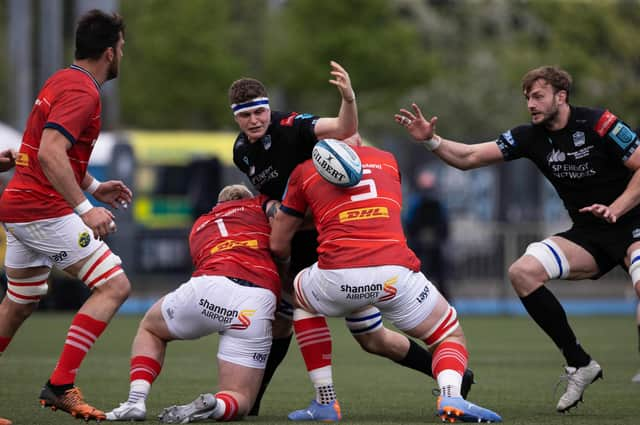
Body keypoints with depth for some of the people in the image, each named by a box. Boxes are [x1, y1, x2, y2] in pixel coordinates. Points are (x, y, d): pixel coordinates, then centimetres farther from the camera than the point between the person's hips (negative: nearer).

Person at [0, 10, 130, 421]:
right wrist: (85, 209, -27)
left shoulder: (64, 80, 16)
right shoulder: (82, 92, -15)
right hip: (45, 212, -10)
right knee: (114, 286, -10)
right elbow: (49, 154, -26)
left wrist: (93, 186, 24)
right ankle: (60, 386, -15)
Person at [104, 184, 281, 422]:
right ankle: (217, 407, -22)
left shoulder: (200, 225, 34)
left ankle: (136, 400, 11)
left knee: (149, 329, 32)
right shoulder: (261, 206, 26)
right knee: (238, 399, 13)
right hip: (261, 300, -1)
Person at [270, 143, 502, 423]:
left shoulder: (304, 172, 21)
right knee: (451, 337, 22)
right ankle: (451, 397, -11)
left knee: (300, 299, 34)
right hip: (396, 271, 1)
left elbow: (278, 244, 29)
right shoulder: (387, 160, 27)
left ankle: (325, 402, 22)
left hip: (337, 274, -1)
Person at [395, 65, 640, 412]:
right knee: (523, 272, -14)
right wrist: (431, 141, -13)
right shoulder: (531, 137, 3)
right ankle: (579, 364, -5)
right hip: (588, 234, 7)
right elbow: (470, 157, 2)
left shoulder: (598, 124, -13)